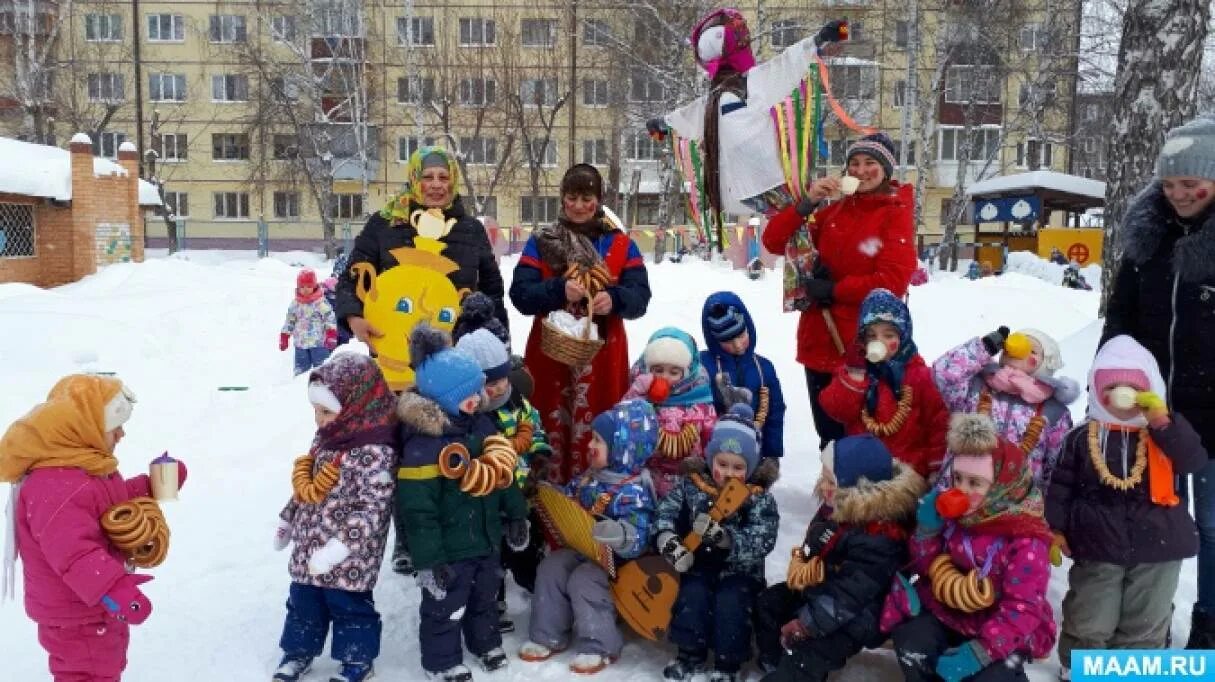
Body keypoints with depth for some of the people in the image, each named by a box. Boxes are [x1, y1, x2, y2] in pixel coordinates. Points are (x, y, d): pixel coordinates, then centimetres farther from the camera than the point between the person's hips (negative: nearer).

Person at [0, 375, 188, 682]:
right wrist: (113, 588, -53)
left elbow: (118, 501, 22)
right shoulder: (52, 488, -33)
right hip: (76, 617, -11)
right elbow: (73, 553, -43)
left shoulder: (86, 468, 3)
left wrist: (152, 487, 11)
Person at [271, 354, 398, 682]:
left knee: (349, 606, 10)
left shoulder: (374, 453, -25)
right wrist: (286, 521, 22)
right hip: (309, 549, 8)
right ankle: (299, 650, 43)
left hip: (349, 557, -8)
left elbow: (373, 510, -26)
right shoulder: (324, 439, 4)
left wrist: (338, 547, -28)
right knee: (302, 602, 22)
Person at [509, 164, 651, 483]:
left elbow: (640, 297, -1)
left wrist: (614, 299, -23)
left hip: (602, 357, 0)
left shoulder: (621, 244, 8)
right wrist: (559, 289, -21)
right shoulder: (541, 242, 7)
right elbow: (520, 294, -4)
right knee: (552, 431, 1)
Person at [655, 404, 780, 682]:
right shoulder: (691, 485, -5)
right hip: (700, 566, 2)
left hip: (739, 572, -2)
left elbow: (759, 544, -21)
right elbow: (665, 513, -7)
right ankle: (691, 654, -1)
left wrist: (723, 537, -38)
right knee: (692, 594, -22)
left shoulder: (760, 499, -12)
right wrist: (669, 541, -28)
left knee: (731, 602, -24)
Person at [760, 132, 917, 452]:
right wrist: (807, 203, -7)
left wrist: (832, 290, -12)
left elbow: (893, 281, -15)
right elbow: (774, 242, 5)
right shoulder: (834, 211, 11)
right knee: (828, 437, 16)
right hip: (819, 341, 5)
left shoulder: (896, 214, -3)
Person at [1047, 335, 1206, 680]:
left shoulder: (1165, 432, 1)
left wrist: (1163, 422, -23)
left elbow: (1195, 461, -16)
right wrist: (1054, 527, -5)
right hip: (1097, 546, -1)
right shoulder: (1081, 438, -3)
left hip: (1157, 546, 2)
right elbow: (1060, 485, -1)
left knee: (1145, 626, 15)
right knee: (1088, 623, 8)